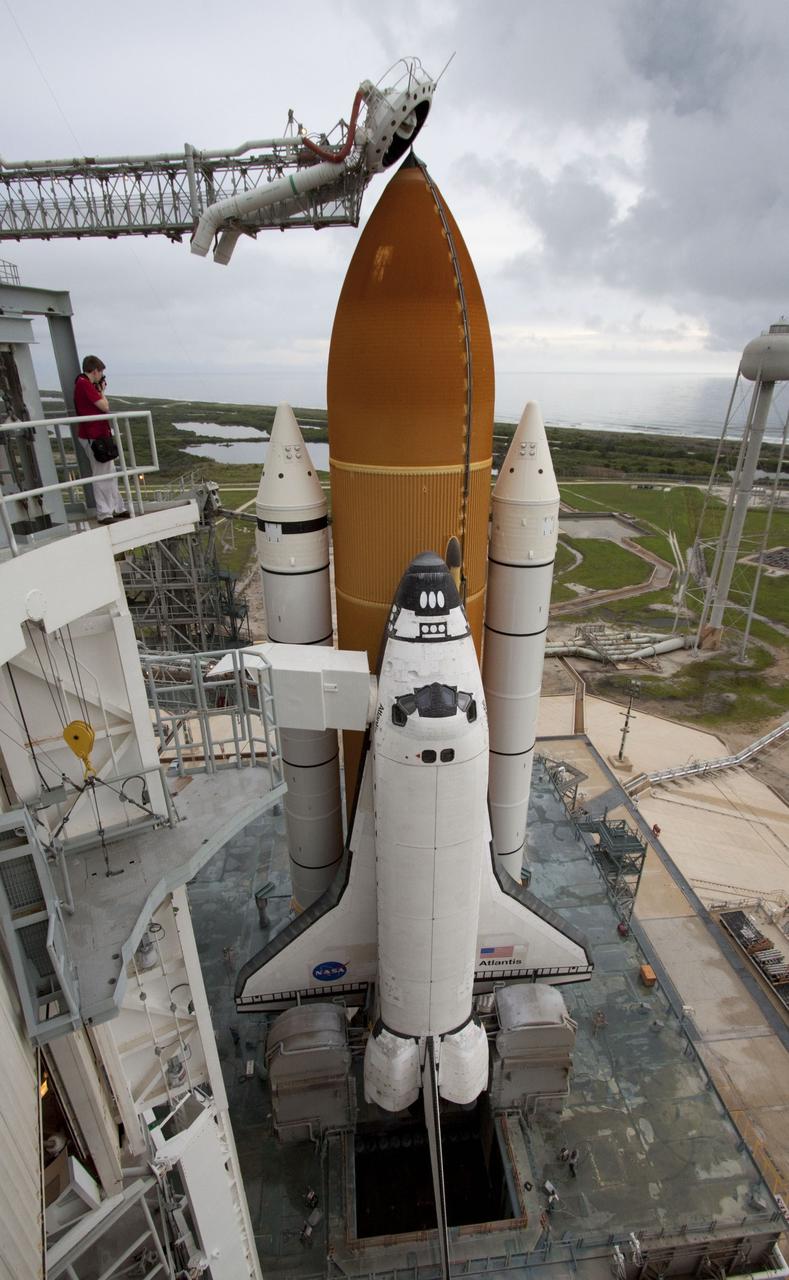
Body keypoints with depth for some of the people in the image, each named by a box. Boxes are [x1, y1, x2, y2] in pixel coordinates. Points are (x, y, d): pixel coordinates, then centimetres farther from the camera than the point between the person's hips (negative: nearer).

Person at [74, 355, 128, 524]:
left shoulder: (85, 384, 15)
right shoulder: (84, 384, -16)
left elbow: (101, 406, 15)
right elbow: (105, 407, -17)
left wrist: (99, 390, 10)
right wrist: (101, 391, -1)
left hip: (99, 435, 10)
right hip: (93, 437, -10)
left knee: (111, 474, 15)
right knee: (102, 475, -6)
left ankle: (117, 508, 23)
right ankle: (103, 514, -1)